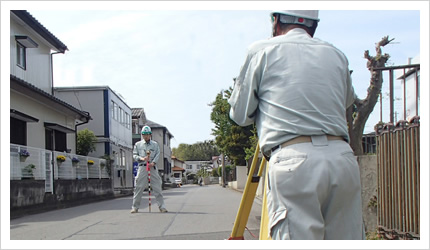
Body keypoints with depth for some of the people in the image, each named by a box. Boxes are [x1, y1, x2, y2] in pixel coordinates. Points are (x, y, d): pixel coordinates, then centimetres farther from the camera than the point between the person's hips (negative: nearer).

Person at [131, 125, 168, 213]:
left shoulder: (155, 144, 14)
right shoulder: (138, 144, 14)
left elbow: (157, 155, 4)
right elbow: (134, 155, 9)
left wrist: (153, 162, -14)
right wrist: (141, 158, -12)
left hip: (153, 167, 0)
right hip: (142, 167, 0)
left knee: (157, 187, -2)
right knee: (139, 187, -3)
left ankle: (162, 206, 2)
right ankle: (135, 207, 6)